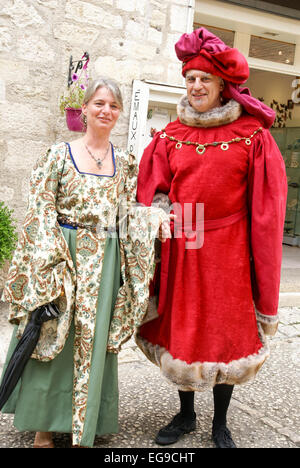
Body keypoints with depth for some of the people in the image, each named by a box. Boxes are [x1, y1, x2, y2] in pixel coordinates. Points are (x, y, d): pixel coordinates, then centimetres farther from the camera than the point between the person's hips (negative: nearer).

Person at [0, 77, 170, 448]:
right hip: (62, 258, -3)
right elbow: (41, 212, -6)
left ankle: (81, 430, 25)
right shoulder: (60, 154, -2)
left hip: (104, 264, 3)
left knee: (93, 343, 8)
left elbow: (129, 212, 10)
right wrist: (53, 269, -14)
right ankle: (44, 427, 24)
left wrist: (154, 215, -11)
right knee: (53, 340, 4)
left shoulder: (125, 163, 9)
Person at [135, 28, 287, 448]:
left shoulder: (252, 136, -2)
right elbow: (154, 194, 7)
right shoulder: (171, 136, 6)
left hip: (229, 251, -2)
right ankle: (186, 415, 33)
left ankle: (220, 424, 28)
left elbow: (265, 203, -3)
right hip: (180, 248, 3)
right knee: (182, 331, 12)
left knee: (228, 334, 7)